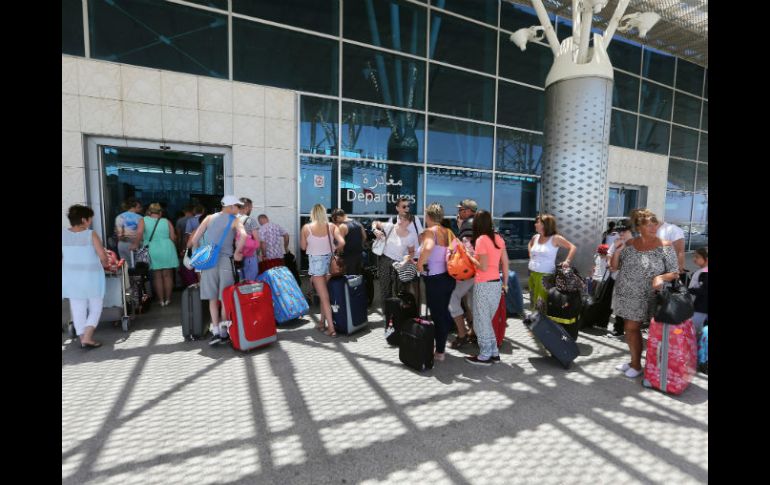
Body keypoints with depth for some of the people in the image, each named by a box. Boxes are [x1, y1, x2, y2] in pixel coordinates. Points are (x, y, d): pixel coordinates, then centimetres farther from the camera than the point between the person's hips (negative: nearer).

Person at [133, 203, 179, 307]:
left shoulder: (143, 220, 0)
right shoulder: (166, 221, 2)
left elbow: (139, 233, -16)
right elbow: (173, 237, -1)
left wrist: (136, 244, -4)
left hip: (153, 252, 0)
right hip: (167, 250, 0)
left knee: (157, 277, 10)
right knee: (168, 275, 10)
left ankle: (161, 300, 15)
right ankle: (167, 299, 16)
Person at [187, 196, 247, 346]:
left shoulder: (209, 218, 14)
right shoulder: (234, 220, 3)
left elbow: (194, 239, 8)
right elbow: (243, 235, -18)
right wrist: (237, 253, -6)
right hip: (225, 260, -3)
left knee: (212, 298, 9)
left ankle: (216, 332, 7)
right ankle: (223, 332, 13)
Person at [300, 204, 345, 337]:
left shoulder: (306, 227, -5)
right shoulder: (331, 226, -2)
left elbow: (303, 247, -1)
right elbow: (342, 243, -11)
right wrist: (335, 251, 7)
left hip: (316, 261, -2)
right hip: (329, 260, 3)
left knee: (324, 296, 1)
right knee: (324, 293, 18)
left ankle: (331, 328, 0)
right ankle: (322, 322, 29)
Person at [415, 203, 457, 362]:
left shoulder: (430, 231, -13)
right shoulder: (448, 232, 8)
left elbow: (428, 248, -34)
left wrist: (420, 264, -20)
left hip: (435, 279, -7)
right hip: (449, 277, 7)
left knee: (437, 315, 5)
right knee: (443, 311, 22)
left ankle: (440, 352, 17)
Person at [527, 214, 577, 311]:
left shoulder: (555, 238, -8)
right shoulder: (535, 237, 7)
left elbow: (573, 247, -7)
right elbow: (529, 244, 31)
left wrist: (567, 261, -17)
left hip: (545, 276, -6)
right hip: (532, 274, 6)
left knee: (543, 303, -5)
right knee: (534, 302, 13)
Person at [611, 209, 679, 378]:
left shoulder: (665, 246, -8)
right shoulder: (629, 244, 1)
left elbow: (675, 273, -5)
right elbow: (614, 267, 5)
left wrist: (661, 277, -26)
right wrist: (617, 251, -11)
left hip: (645, 298, -4)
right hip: (625, 295, 4)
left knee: (632, 328, 2)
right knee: (630, 328, 13)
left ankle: (636, 365, 19)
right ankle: (634, 361, 28)